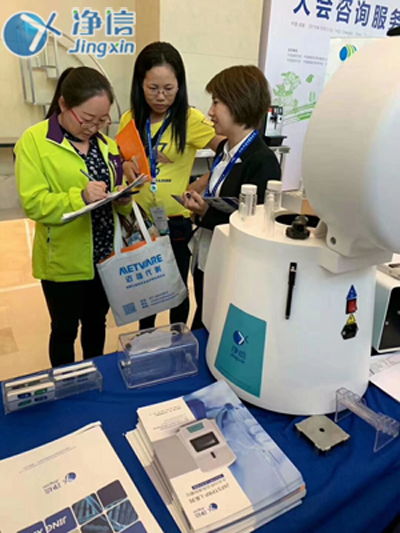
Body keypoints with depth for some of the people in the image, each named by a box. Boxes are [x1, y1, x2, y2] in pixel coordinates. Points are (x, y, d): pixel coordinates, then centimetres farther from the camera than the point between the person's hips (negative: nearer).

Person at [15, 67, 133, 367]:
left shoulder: (105, 142, 7)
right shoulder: (34, 141, -11)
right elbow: (33, 203, -17)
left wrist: (124, 199, -11)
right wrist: (80, 197, -31)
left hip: (105, 255, 5)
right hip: (64, 260, -5)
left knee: (96, 323, 21)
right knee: (65, 330, 12)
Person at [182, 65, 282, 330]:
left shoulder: (263, 161, -20)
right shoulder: (224, 149, 5)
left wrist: (208, 212, -23)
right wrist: (199, 203, 4)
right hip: (205, 263, 8)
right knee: (199, 334, 23)